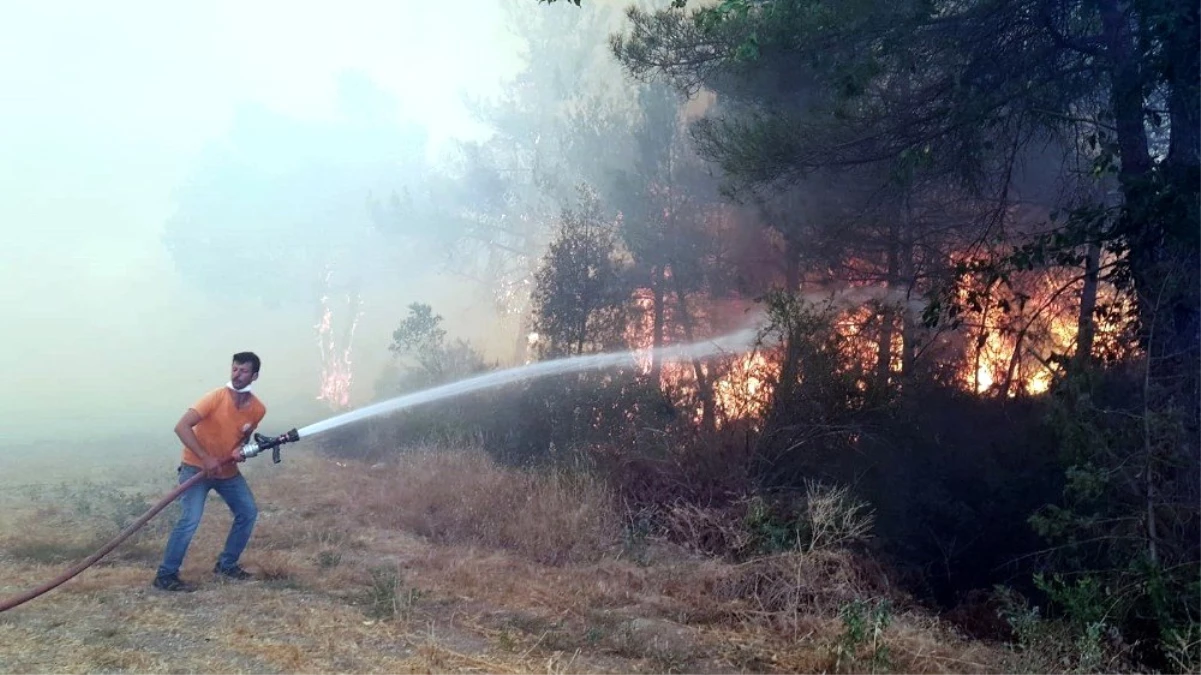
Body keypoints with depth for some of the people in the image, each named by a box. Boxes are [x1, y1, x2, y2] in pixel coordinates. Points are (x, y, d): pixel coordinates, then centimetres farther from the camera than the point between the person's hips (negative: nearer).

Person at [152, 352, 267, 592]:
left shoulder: (258, 409, -6)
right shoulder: (216, 397, -22)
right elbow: (181, 427, -27)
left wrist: (240, 450, -12)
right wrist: (205, 458, -32)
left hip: (228, 470, 6)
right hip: (197, 467, -6)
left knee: (248, 512, 7)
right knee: (191, 519, -19)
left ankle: (226, 563, 22)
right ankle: (166, 575, -7)